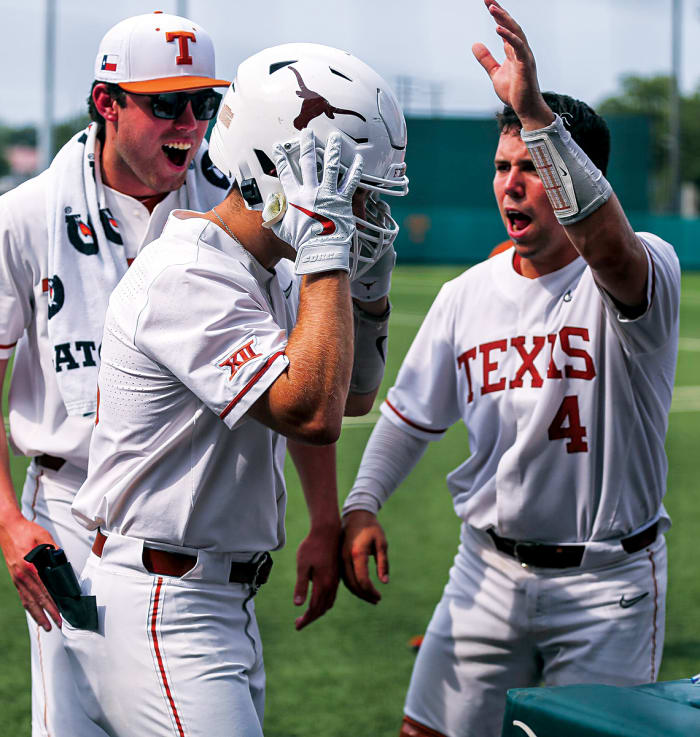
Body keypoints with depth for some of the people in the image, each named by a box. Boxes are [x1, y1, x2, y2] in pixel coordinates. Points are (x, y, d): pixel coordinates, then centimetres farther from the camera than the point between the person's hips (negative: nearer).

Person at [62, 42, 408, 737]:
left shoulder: (274, 275, 12)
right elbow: (314, 412, -28)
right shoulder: (187, 278, -19)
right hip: (158, 618, -10)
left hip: (222, 607, 10)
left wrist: (370, 283, 8)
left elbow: (351, 394, 24)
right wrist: (326, 248, -23)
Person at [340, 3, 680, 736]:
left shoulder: (641, 273, -13)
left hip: (607, 581, -4)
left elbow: (606, 243, -39)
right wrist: (361, 504, 0)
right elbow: (411, 413, 15)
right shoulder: (466, 296, 5)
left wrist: (536, 112, -47)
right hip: (487, 572, 5)